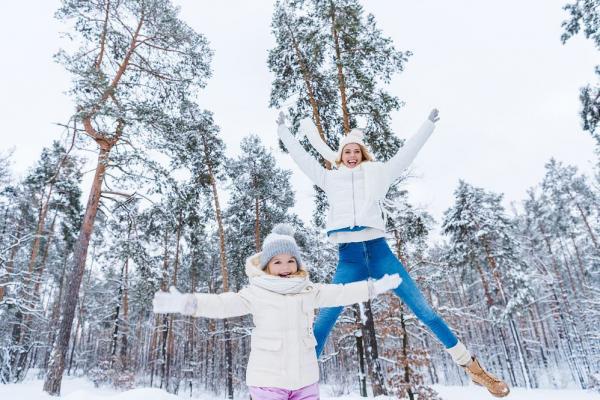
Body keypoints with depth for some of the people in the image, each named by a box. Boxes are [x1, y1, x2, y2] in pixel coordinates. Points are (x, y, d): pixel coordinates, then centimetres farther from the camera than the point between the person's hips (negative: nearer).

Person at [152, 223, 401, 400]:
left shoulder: (309, 292, 5)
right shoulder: (256, 294, -8)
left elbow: (339, 293, 9)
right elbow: (224, 304, -17)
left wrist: (374, 287, 9)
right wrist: (187, 303, -30)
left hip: (305, 379, 4)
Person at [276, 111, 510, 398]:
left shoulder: (376, 173, 14)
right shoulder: (330, 179, 15)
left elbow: (406, 153, 16)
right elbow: (300, 156, 19)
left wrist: (429, 124, 18)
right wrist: (283, 131, 23)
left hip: (378, 251, 0)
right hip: (348, 259, 1)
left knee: (424, 310, 1)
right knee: (322, 323, -2)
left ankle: (472, 366, 13)